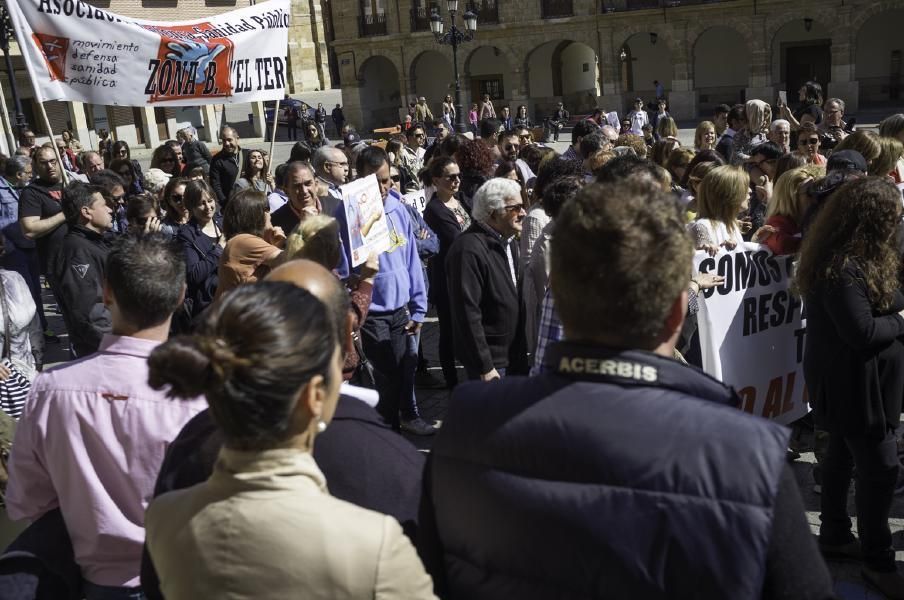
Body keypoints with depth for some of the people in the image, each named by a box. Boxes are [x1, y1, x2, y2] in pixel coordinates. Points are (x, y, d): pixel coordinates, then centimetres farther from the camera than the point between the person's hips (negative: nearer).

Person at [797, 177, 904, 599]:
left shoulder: (846, 257, 8)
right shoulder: (842, 268, -25)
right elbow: (862, 331, -27)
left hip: (851, 378, 10)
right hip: (853, 382, -10)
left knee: (844, 453, 18)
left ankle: (835, 535, 32)